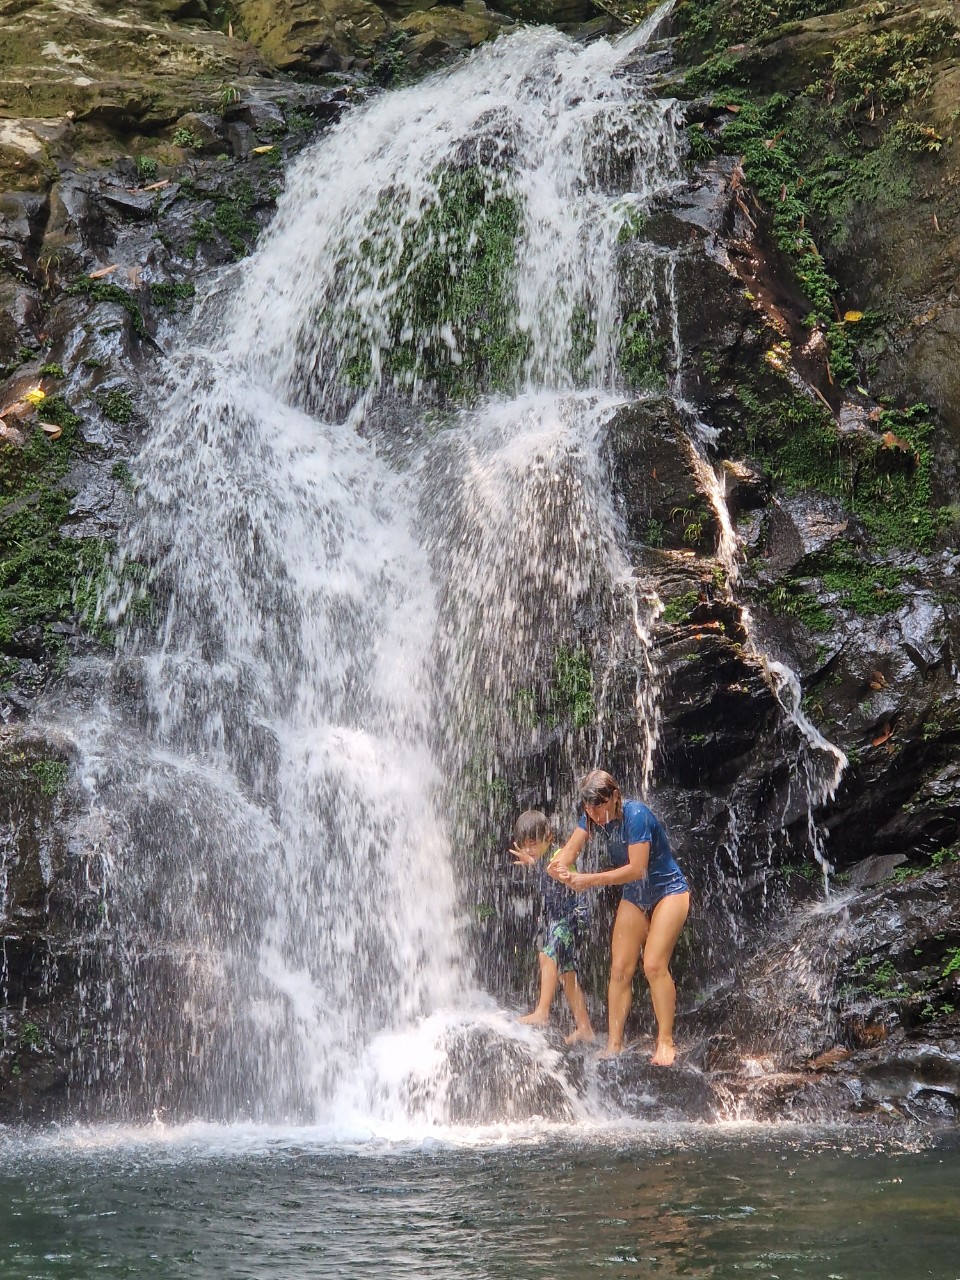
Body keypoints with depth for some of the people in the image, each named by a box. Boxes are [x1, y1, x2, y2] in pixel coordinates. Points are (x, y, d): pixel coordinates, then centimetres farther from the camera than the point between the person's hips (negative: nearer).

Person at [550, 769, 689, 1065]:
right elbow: (570, 849, -15)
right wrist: (560, 866, -39)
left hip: (668, 891, -7)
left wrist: (590, 880, -36)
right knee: (620, 969, -2)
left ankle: (666, 1042, -10)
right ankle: (614, 1045, 1)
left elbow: (637, 869, -31)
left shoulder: (636, 815, -28)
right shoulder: (593, 818, -6)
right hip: (634, 897, 7)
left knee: (654, 964, -19)